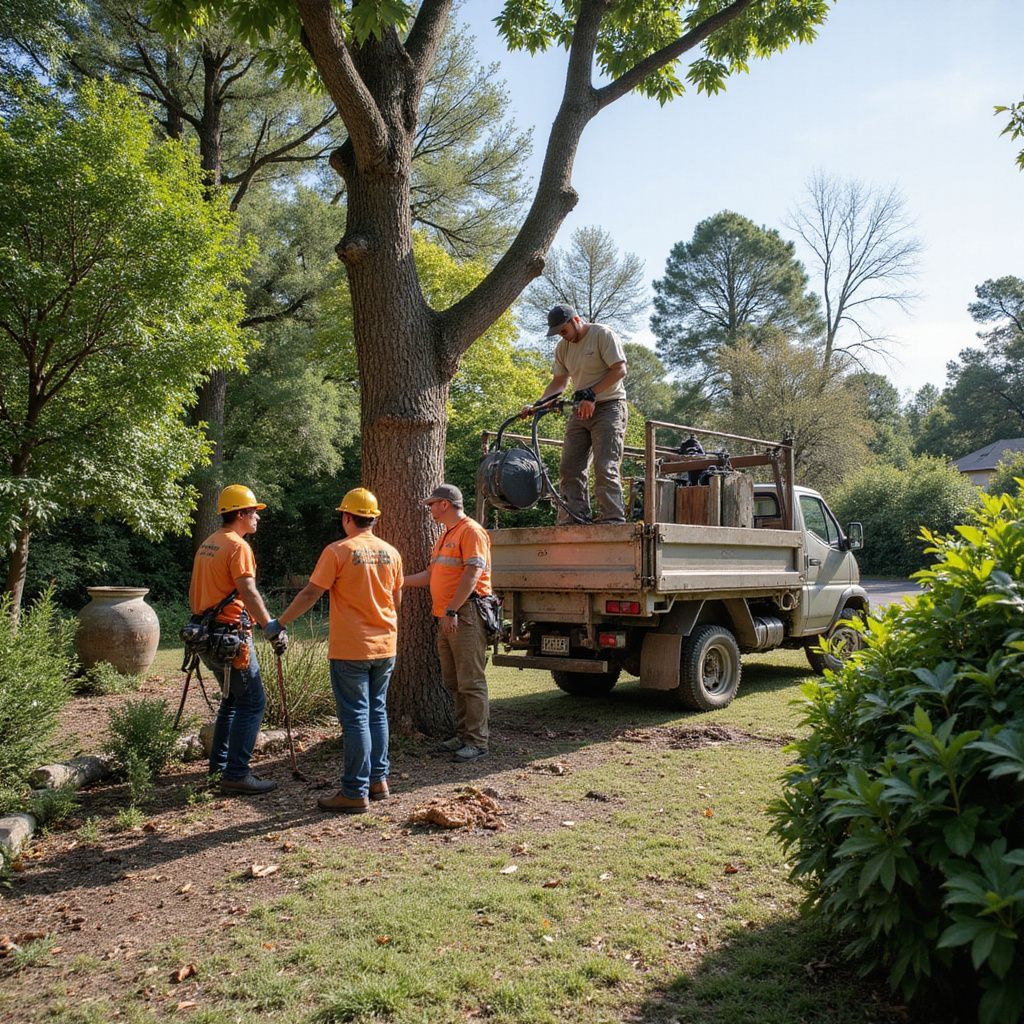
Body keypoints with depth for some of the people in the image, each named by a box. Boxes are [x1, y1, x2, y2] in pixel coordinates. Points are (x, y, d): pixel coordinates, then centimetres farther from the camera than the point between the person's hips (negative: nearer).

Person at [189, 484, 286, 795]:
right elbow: (249, 594, -23)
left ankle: (219, 764, 26)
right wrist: (275, 631, -22)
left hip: (208, 636, 10)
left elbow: (193, 591, 21)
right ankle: (236, 775, -6)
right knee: (252, 702, -5)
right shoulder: (238, 546, -14)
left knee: (233, 698, 20)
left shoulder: (206, 545, 15)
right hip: (231, 637, -10)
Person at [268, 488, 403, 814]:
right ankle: (378, 780, 24)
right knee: (376, 712, 17)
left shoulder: (338, 551, -12)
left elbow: (310, 594, -12)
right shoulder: (391, 552, 4)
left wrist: (279, 623, 0)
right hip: (385, 645, 5)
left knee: (355, 718, 0)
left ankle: (355, 793, 6)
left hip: (350, 649, -5)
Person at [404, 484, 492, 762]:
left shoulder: (471, 531, -10)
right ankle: (462, 736, 22)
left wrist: (452, 611, -23)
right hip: (446, 618, 10)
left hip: (465, 616, -10)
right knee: (453, 683, 13)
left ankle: (478, 742, -2)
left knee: (471, 682, -7)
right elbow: (431, 575, 25)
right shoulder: (444, 537, 22)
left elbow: (472, 573, -19)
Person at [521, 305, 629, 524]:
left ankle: (613, 519, -13)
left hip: (608, 407, -7)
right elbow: (559, 381, 19)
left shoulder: (603, 335, -8)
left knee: (605, 467, -15)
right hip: (581, 410, 7)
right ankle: (573, 520, 0)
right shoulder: (562, 347, 12)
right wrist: (537, 405, 5)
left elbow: (620, 370, -14)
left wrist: (591, 395, -20)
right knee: (569, 468, -1)